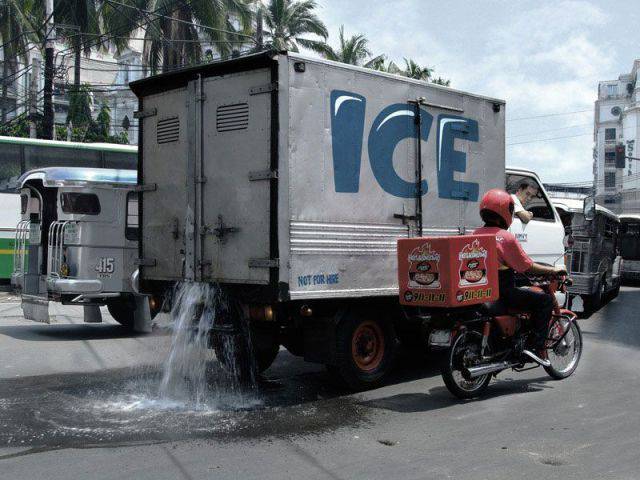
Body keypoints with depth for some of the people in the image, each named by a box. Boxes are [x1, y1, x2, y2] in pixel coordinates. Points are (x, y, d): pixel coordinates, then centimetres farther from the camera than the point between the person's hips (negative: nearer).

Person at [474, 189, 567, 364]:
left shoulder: (476, 234, 7)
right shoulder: (505, 237, -15)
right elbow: (527, 267, -11)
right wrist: (554, 270, 0)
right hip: (502, 293, -8)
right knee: (545, 300, -1)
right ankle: (538, 347, -7)